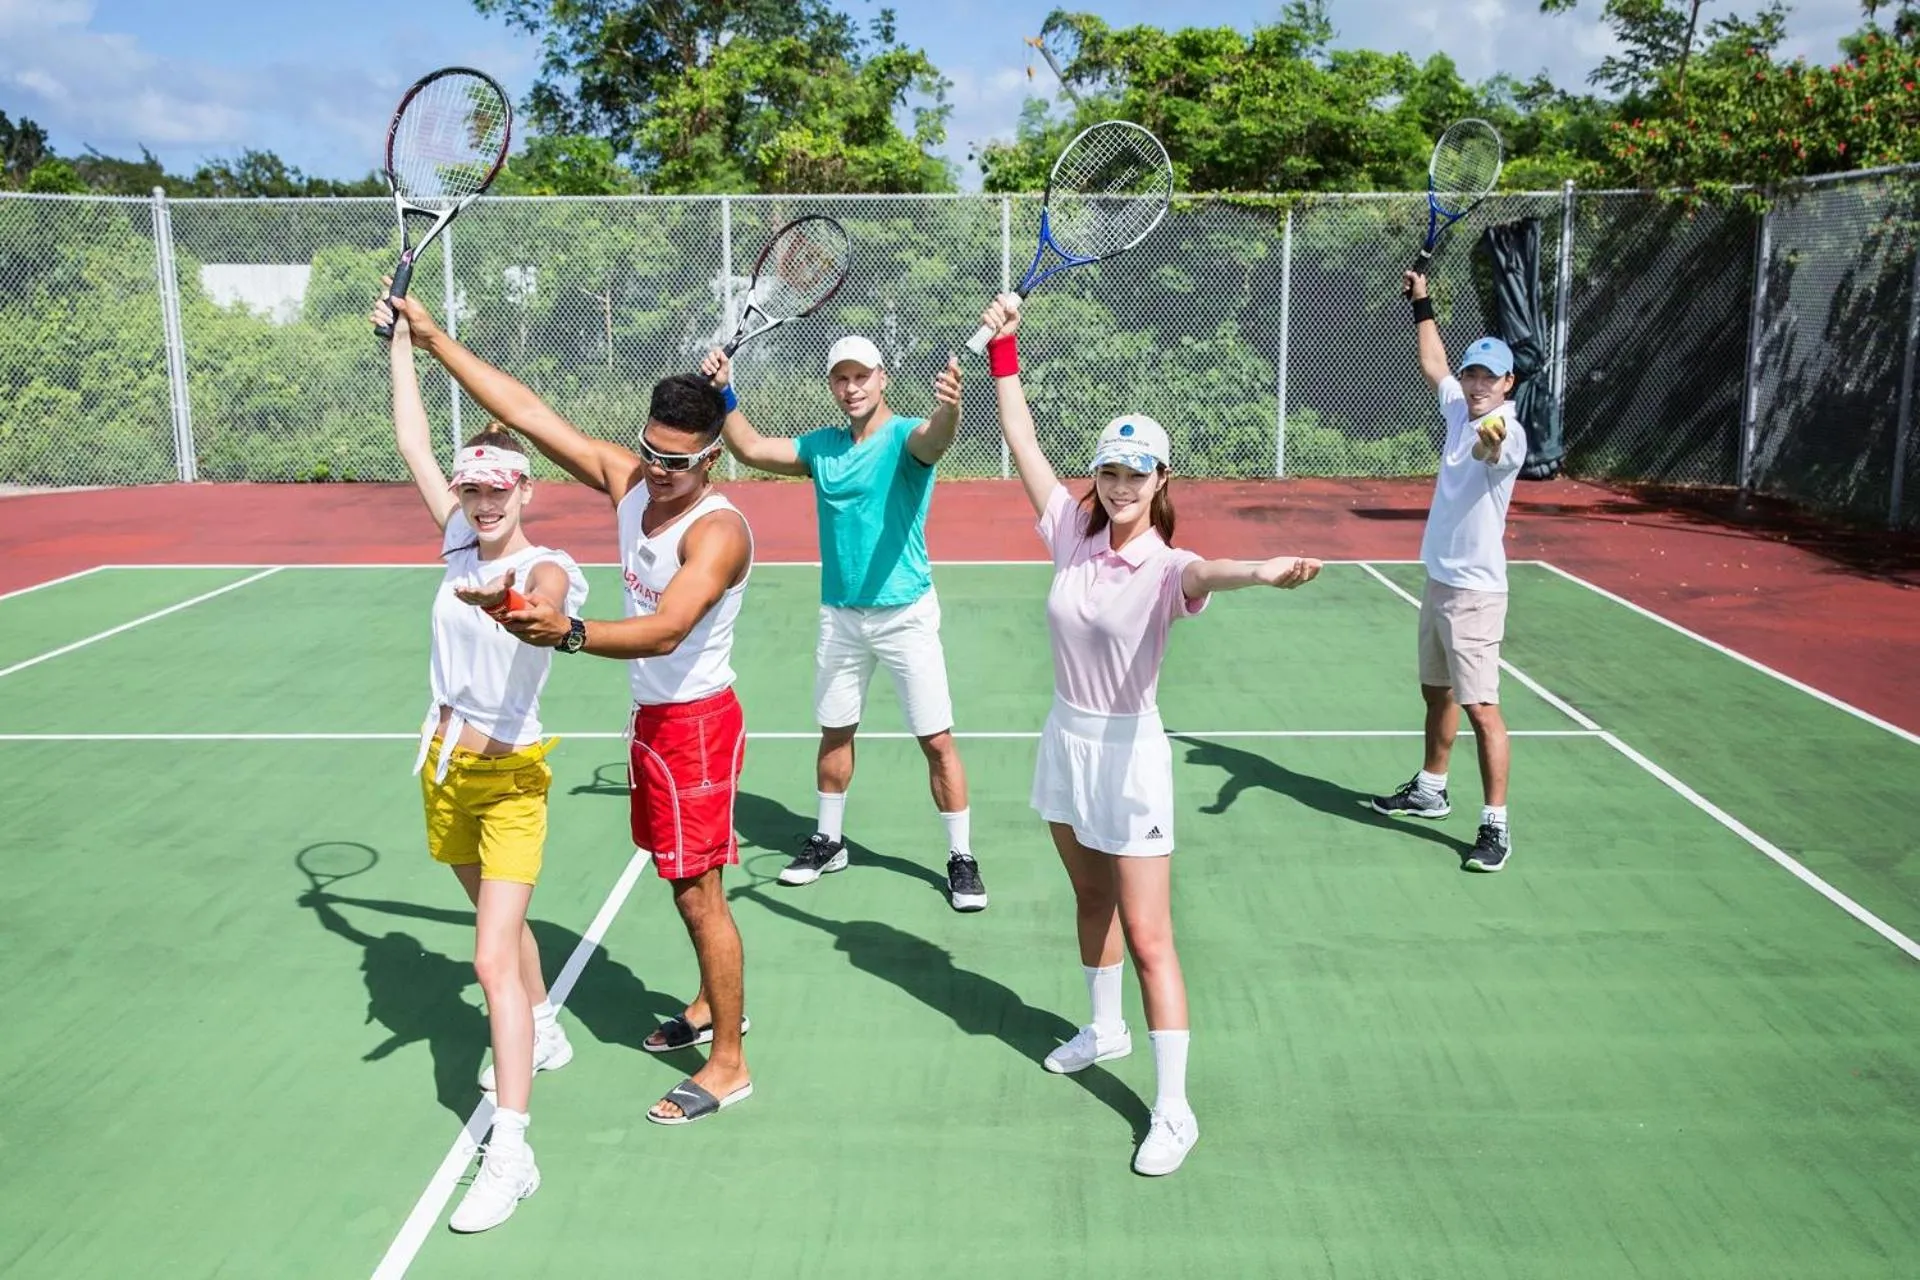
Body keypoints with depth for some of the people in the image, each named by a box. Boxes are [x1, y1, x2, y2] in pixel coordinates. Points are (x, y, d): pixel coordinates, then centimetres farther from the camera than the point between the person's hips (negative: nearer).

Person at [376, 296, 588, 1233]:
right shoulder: (461, 545, 2)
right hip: (444, 766, 7)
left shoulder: (546, 568, -16)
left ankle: (511, 1153, -7)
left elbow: (548, 605, -40)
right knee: (500, 918, 25)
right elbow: (413, 445, 6)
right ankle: (542, 1034, 48)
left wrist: (517, 605, -62)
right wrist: (400, 339, 7)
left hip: (509, 775, -7)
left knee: (493, 961, -12)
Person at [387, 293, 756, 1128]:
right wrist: (433, 339, 1)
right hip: (652, 716, 8)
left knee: (698, 892, 0)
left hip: (696, 724, -8)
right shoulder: (626, 480, -2)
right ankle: (717, 1004, 41)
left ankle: (728, 1064, 14)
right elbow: (528, 412, 1)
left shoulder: (718, 530, -24)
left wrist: (570, 634, -54)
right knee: (683, 883, 21)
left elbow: (665, 629, -39)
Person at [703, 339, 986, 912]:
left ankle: (961, 858, 11)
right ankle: (829, 841, 34)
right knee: (834, 733, 16)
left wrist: (948, 407, -56)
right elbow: (750, 447, 11)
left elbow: (934, 440, -33)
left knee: (937, 741, -2)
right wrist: (723, 394, -3)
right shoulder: (821, 446, 7)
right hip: (840, 616, 5)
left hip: (906, 614, -5)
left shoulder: (905, 436, -10)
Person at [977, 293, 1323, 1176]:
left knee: (1147, 937, -3)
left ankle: (1173, 1110, 7)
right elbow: (1021, 440, 2)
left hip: (1127, 753, -6)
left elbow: (1206, 572, -42)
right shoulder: (1074, 533, -2)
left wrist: (1261, 569, -64)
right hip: (1065, 739, 6)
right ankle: (1104, 1029, 46)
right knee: (1090, 898, 24)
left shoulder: (1164, 568, -18)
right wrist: (1004, 347, 0)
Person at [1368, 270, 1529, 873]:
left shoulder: (1508, 431, -17)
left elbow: (1493, 453, -42)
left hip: (1474, 590, -9)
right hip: (1438, 580, 9)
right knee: (1437, 692, 20)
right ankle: (1430, 790, 36)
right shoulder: (1460, 409, 6)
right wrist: (1422, 303, 30)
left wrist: (1490, 440, -63)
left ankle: (1496, 824, -4)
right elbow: (1432, 362, 24)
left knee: (1481, 708, -10)